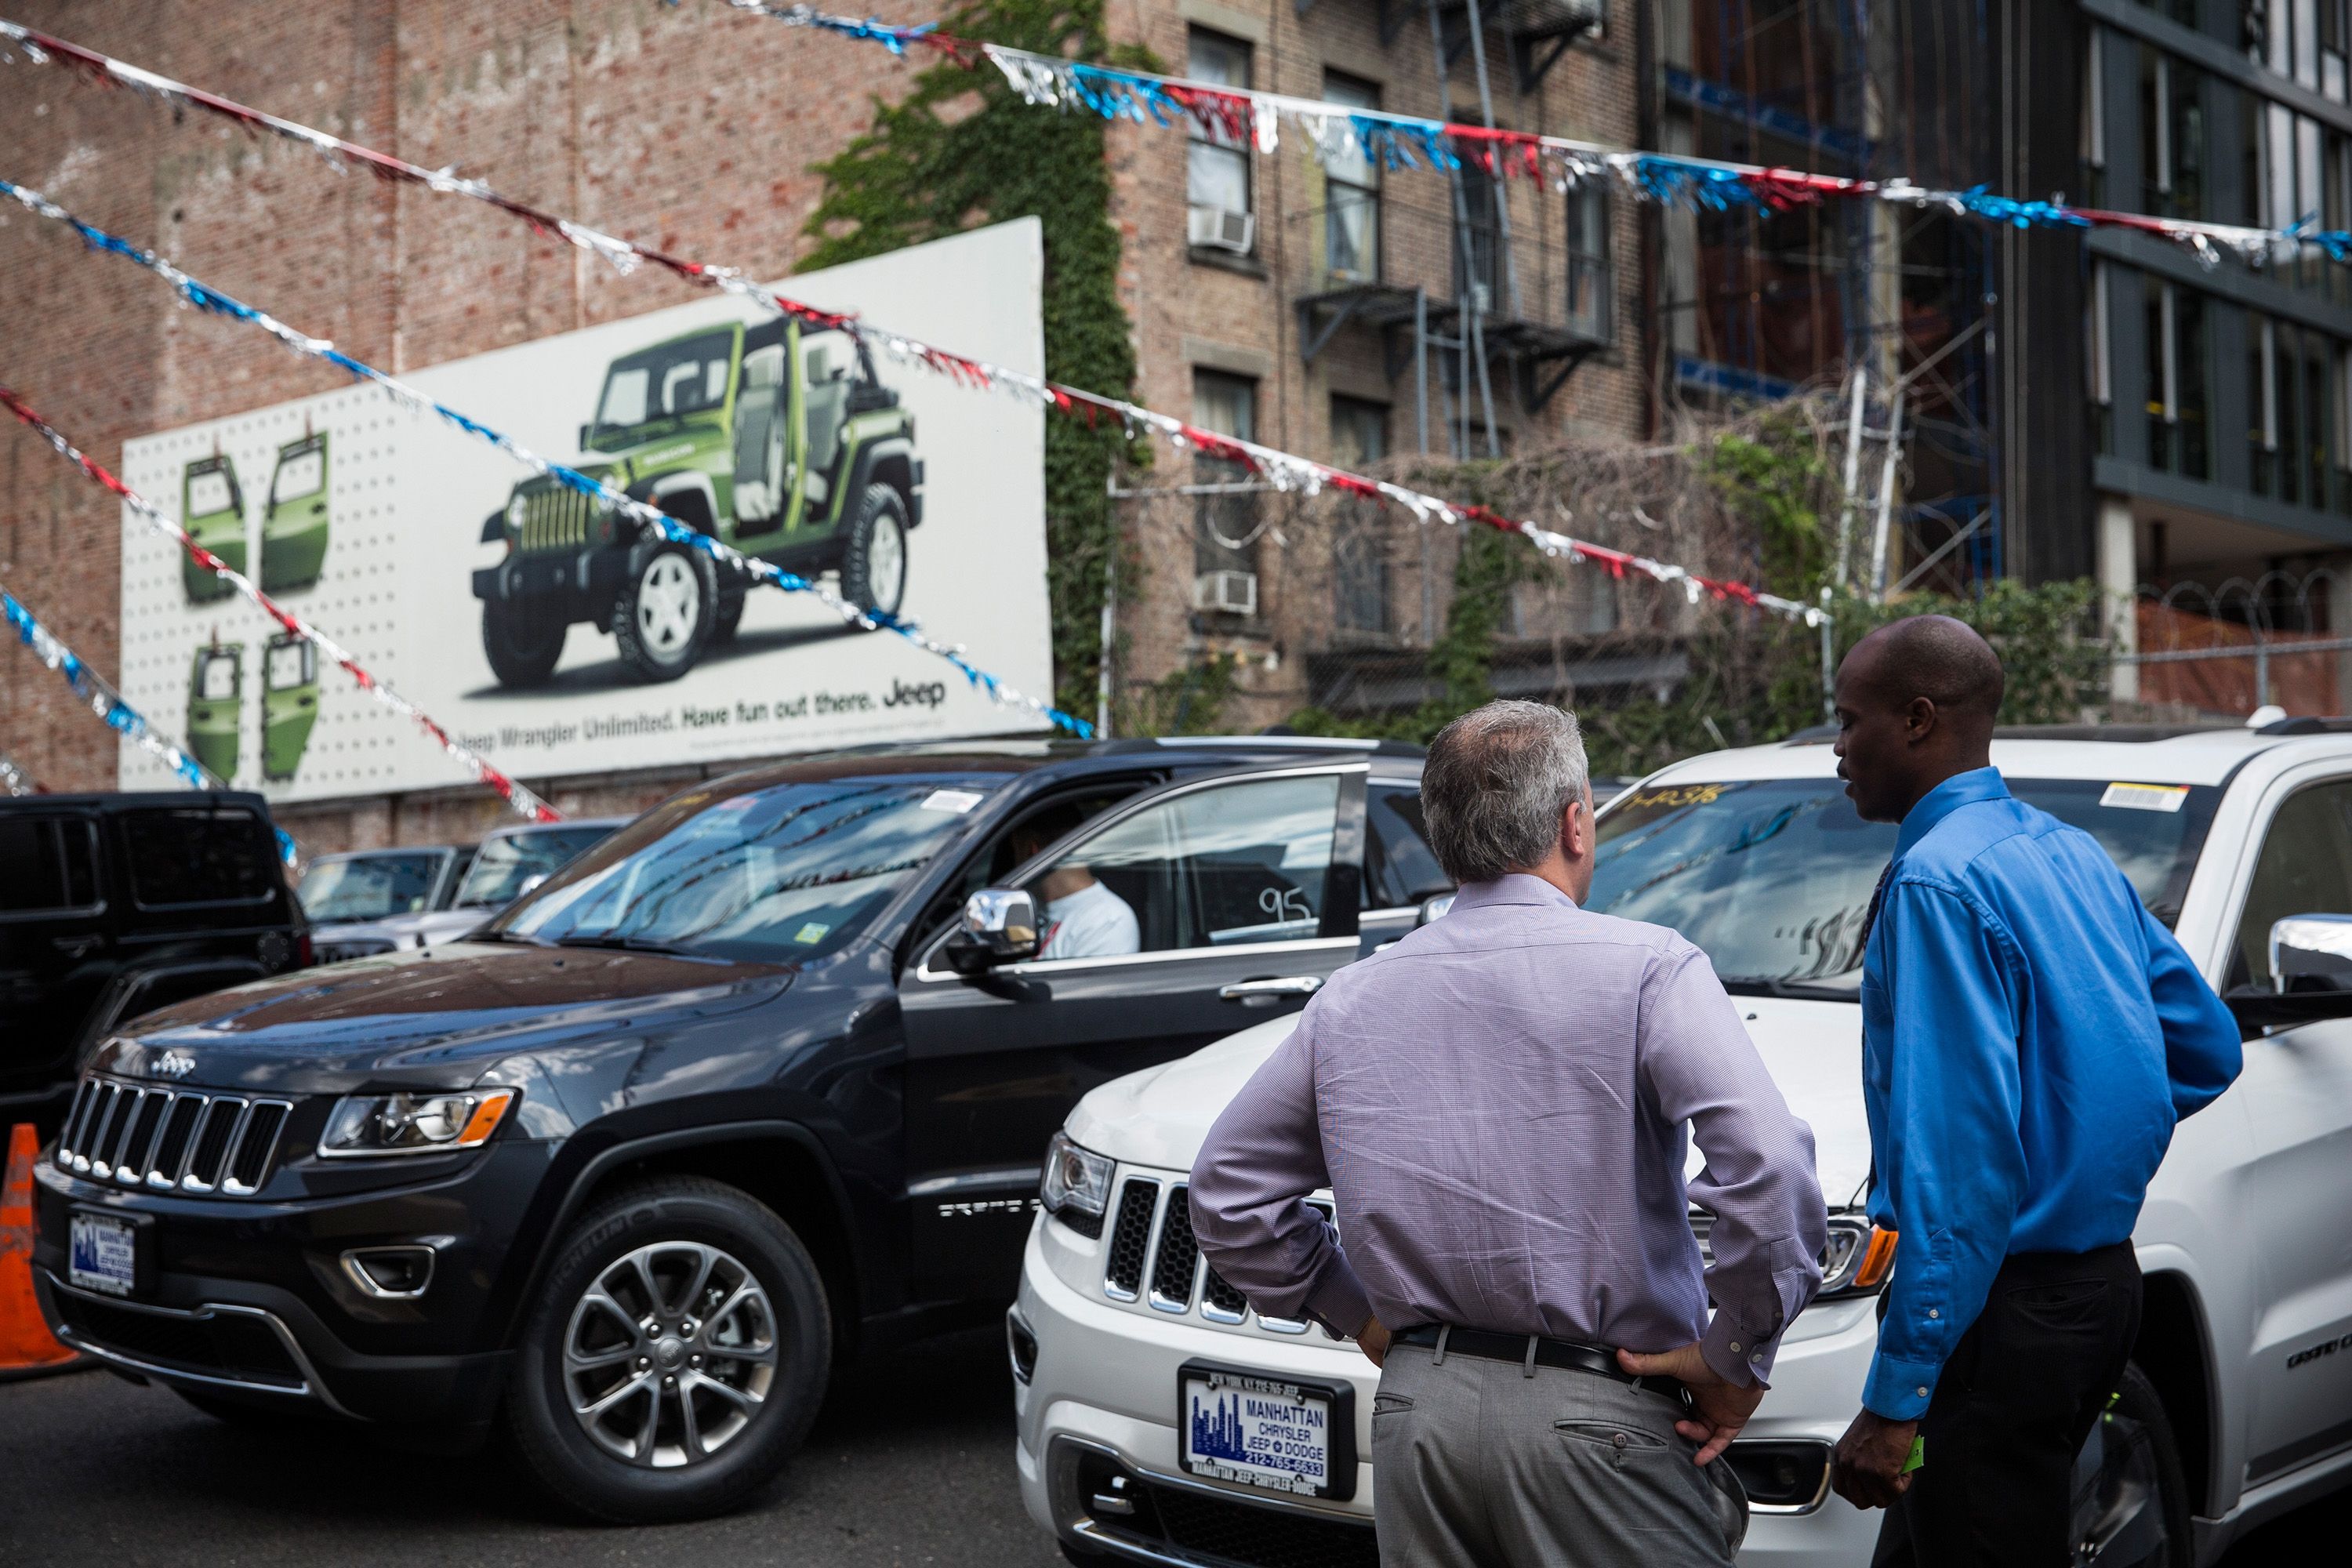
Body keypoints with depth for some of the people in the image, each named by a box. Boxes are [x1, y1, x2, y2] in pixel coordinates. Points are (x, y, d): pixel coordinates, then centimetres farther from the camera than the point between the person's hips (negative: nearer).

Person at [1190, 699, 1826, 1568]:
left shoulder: (1351, 997, 7)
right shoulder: (1645, 968, -8)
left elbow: (1227, 1193, 14)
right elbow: (1770, 1166, -20)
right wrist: (1736, 1361, -9)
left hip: (1416, 1408, 5)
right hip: (1597, 1419, -5)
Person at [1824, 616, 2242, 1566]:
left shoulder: (1937, 881, -17)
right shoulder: (2073, 855, 11)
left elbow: (1960, 1152, -24)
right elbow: (2210, 1048, 20)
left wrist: (1896, 1398, -23)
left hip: (2006, 1305, -9)